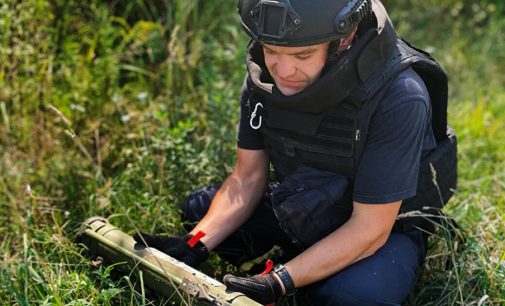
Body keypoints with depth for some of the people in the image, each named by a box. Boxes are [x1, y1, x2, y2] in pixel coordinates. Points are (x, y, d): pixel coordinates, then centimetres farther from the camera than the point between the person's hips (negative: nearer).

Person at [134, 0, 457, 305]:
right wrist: (194, 245, -23)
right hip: (296, 208, 5)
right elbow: (248, 177, -8)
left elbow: (370, 229, -29)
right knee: (199, 209, -2)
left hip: (387, 224, -4)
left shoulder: (398, 97, -33)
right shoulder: (264, 74, -16)